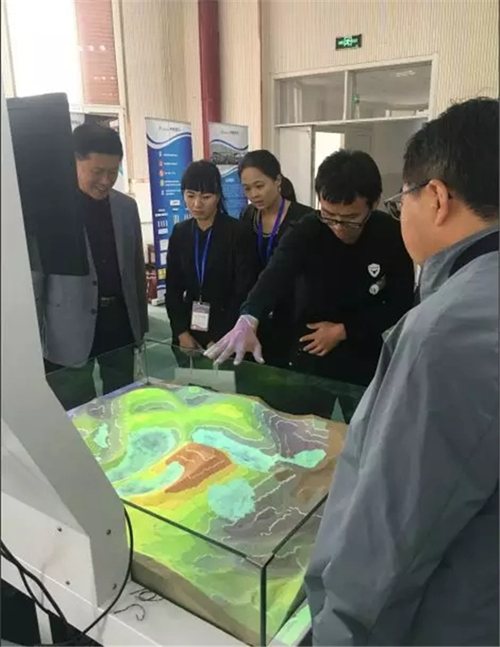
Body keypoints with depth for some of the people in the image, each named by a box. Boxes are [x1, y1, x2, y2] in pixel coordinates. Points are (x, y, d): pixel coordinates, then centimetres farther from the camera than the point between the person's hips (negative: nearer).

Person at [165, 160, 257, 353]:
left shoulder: (237, 232, -8)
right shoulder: (180, 232, 4)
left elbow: (244, 292, -11)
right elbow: (173, 288, 6)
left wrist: (220, 339, -13)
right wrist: (181, 332, -5)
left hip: (226, 335, -4)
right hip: (189, 328, 4)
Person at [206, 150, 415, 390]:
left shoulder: (393, 236, -13)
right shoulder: (306, 231, -17)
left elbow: (401, 304, -8)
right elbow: (275, 276, -34)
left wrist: (343, 330, -15)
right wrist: (248, 320, -52)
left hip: (365, 361, 1)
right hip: (310, 359, 0)